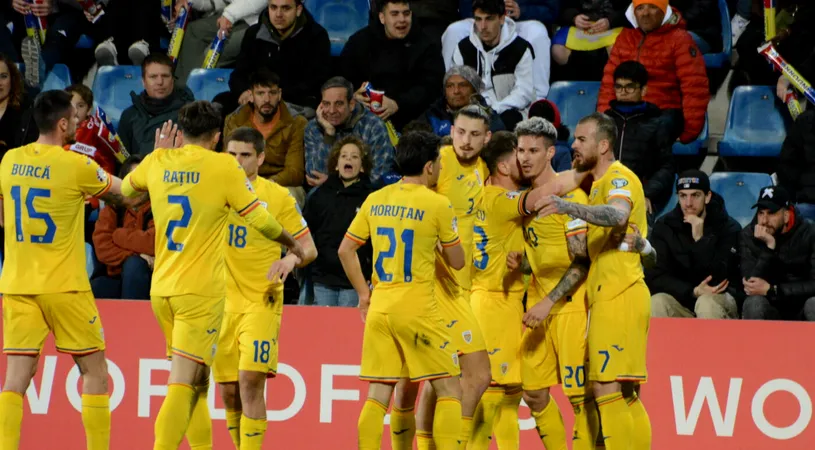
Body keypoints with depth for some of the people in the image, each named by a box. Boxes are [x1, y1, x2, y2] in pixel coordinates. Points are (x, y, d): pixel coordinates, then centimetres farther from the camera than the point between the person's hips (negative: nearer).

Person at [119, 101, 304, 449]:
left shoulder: (157, 163, 5)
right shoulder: (224, 167, -8)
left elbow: (126, 188, 27)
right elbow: (261, 221, -5)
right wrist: (292, 245, 12)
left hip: (162, 289, 6)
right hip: (200, 291, -6)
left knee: (197, 380, 19)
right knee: (183, 384, -11)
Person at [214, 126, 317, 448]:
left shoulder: (278, 197, -1)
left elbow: (309, 248, 3)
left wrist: (292, 259, -21)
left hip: (261, 301, -3)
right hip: (222, 302, 3)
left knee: (251, 381, -16)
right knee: (228, 391, 5)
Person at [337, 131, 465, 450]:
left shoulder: (375, 200, 8)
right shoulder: (437, 204, -7)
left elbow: (345, 250, 12)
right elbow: (456, 262, 2)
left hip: (380, 307, 5)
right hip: (418, 308, -5)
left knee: (378, 393, 7)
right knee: (448, 388, 2)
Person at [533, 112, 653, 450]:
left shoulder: (619, 178, -9)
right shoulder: (600, 182, 21)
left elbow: (618, 215, -34)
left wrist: (569, 207, -46)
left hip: (619, 297, -10)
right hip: (612, 296, 10)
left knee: (606, 388, -13)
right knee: (623, 395, 12)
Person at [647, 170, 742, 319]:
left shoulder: (728, 227, -11)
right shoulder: (665, 226, -5)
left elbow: (719, 279, -22)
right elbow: (654, 277, -10)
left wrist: (700, 239, -32)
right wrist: (693, 291, -24)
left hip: (719, 302, -2)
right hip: (681, 301, 2)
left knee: (707, 303, -36)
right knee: (656, 304, -30)